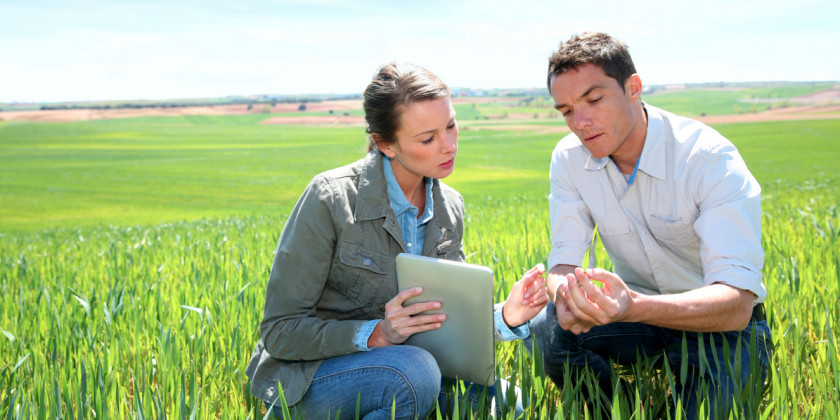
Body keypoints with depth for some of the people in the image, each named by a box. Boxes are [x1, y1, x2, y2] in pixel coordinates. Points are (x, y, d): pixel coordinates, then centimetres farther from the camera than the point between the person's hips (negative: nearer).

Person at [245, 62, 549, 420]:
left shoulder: (449, 208, 1)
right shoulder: (330, 199, -20)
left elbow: (450, 318, 8)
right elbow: (280, 332, -17)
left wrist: (503, 317, -14)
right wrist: (377, 334, -31)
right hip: (303, 377, -6)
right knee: (414, 375, -35)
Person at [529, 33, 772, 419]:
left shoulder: (711, 159, -24)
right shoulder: (569, 158, -8)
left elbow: (736, 304, -33)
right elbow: (564, 260, -11)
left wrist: (635, 307, -52)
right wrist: (566, 294, -37)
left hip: (724, 326, -4)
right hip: (639, 311, 4)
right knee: (547, 330, -24)